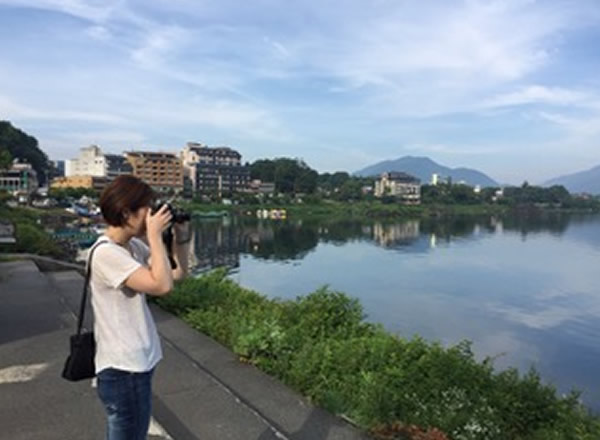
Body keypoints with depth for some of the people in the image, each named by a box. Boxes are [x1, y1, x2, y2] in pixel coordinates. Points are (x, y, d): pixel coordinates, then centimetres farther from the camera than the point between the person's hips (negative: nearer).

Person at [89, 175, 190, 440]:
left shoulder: (133, 246, 5)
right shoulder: (107, 253, -22)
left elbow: (179, 272, 11)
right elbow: (162, 285, -30)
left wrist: (179, 234, -2)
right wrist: (155, 234, -22)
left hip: (137, 363, 9)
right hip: (123, 369, -9)